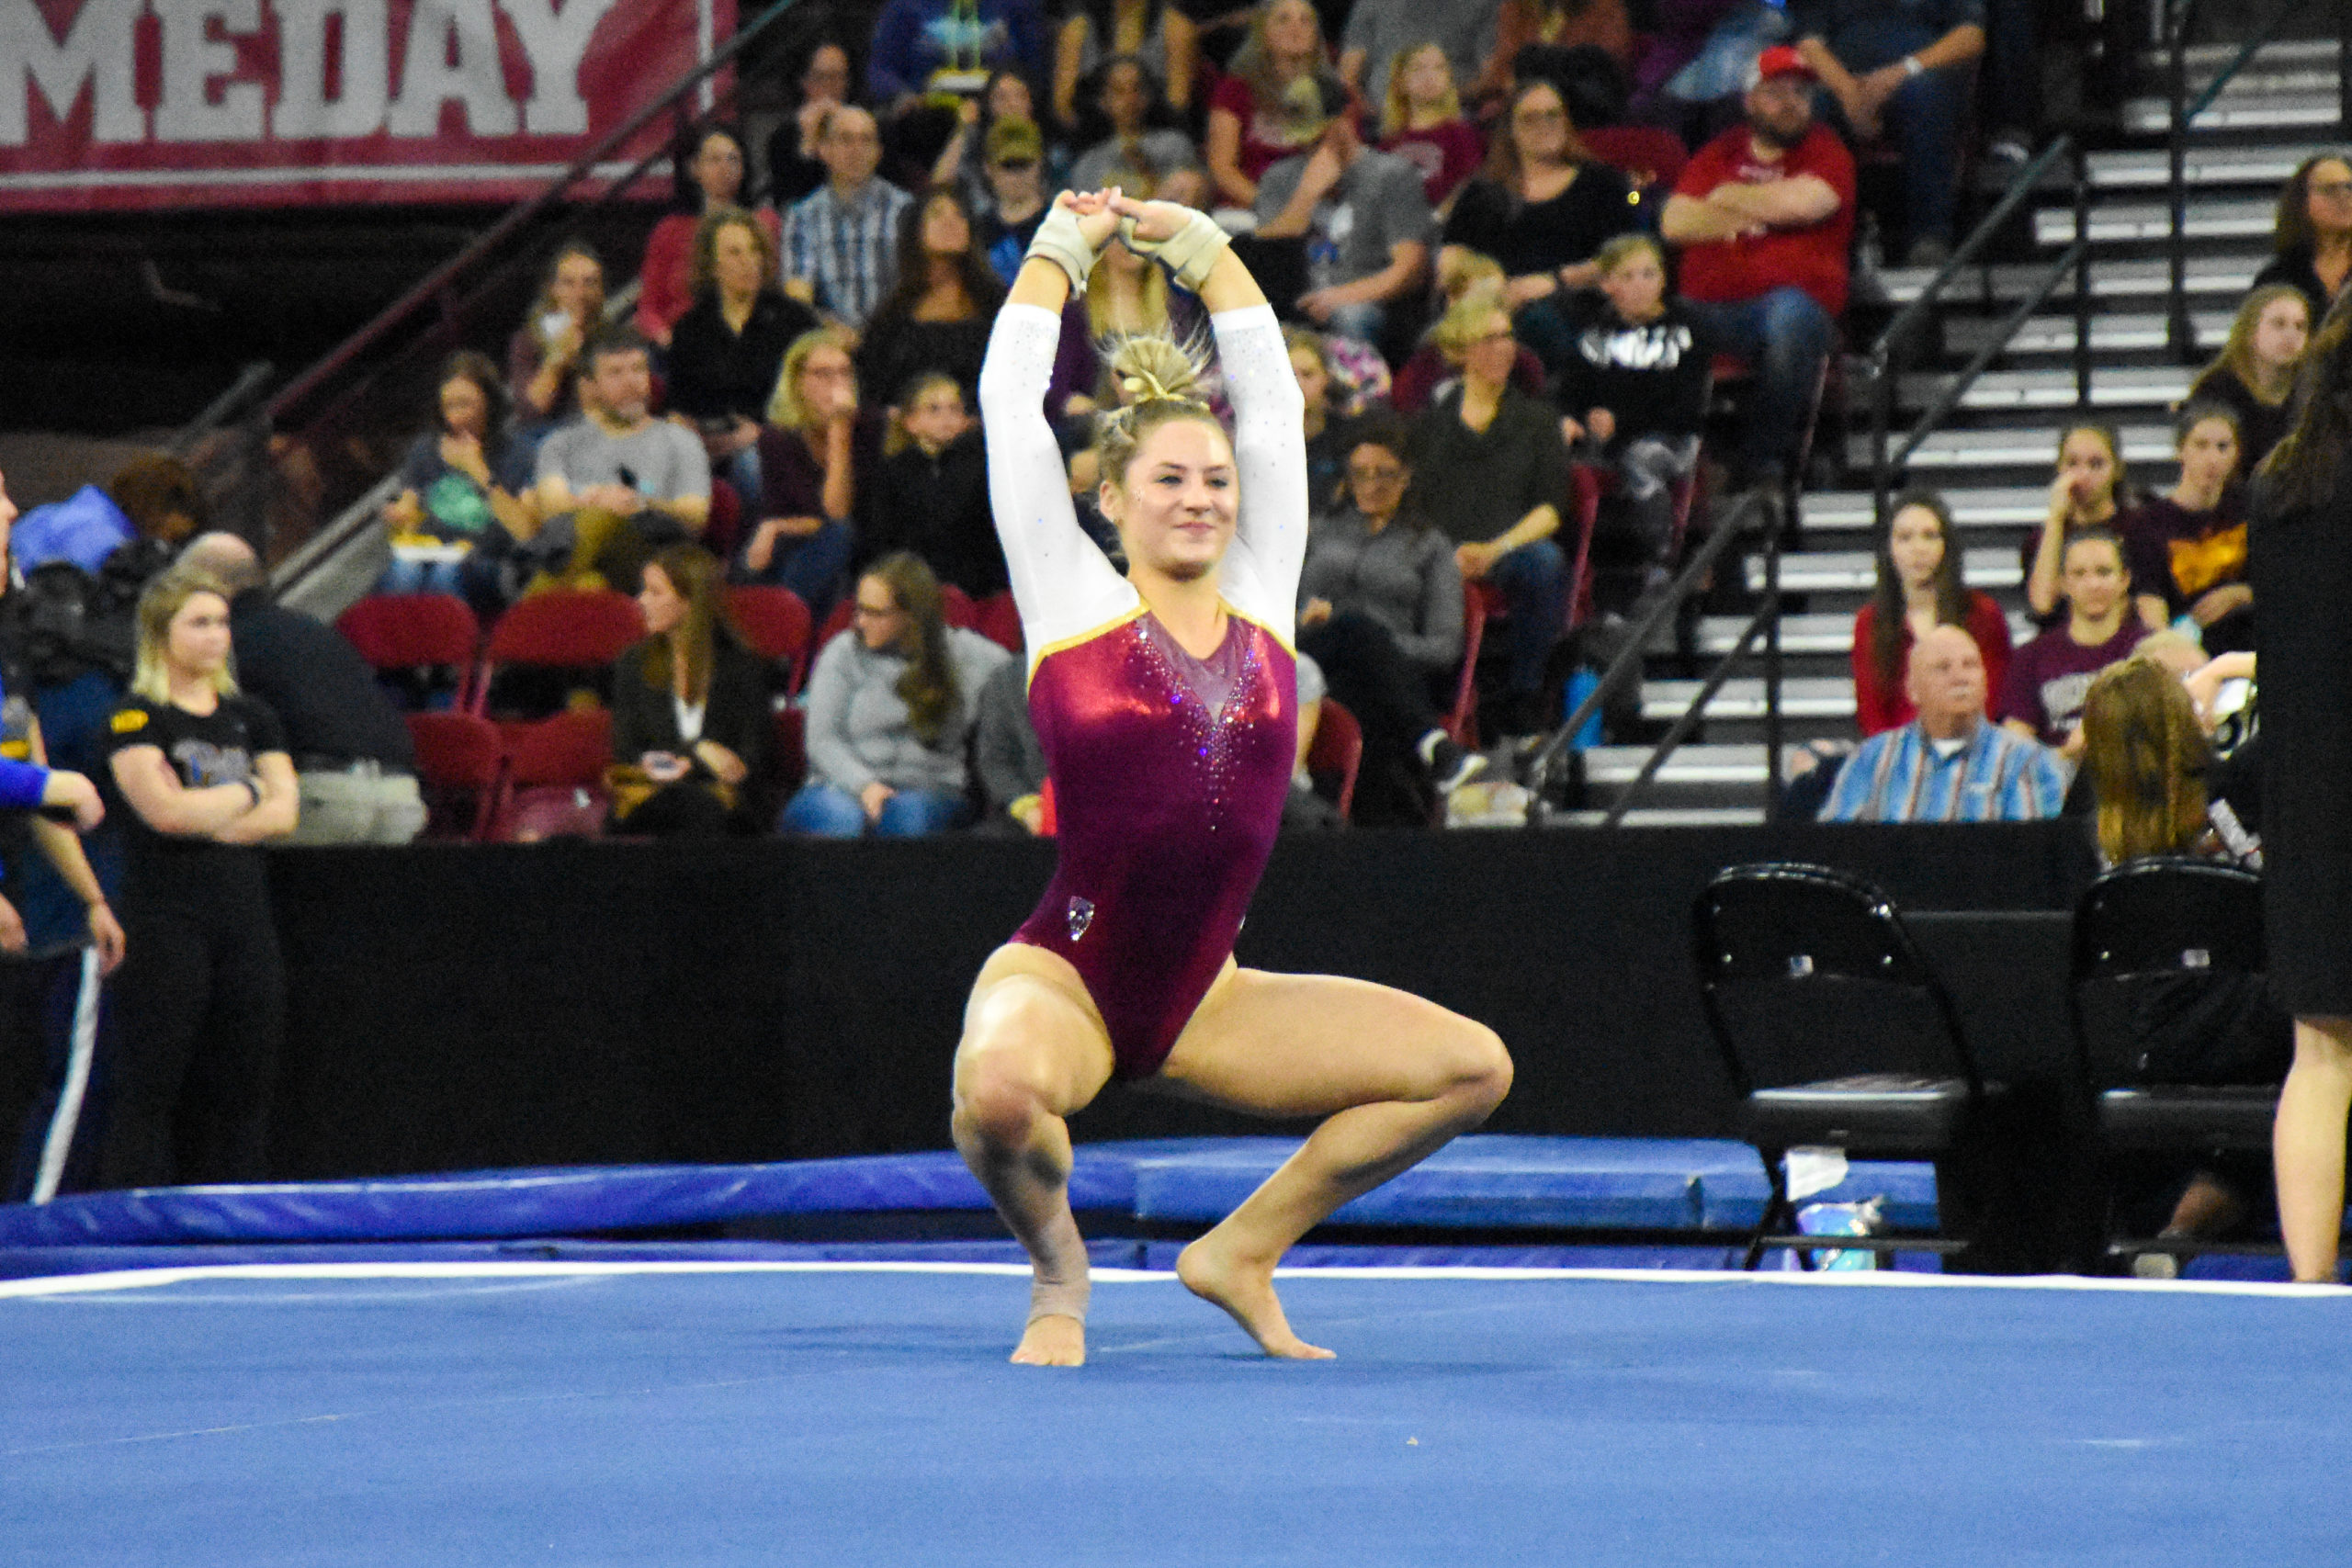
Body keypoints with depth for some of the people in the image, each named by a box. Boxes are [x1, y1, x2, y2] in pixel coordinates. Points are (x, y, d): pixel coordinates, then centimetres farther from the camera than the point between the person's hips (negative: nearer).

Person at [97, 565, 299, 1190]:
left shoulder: (250, 717, 15)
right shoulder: (136, 718, -2)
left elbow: (284, 812, 4)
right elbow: (164, 811, -15)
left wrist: (205, 816, -9)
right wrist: (247, 793, -2)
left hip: (244, 915, 6)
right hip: (166, 921, -6)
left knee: (245, 1084, 3)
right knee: (150, 1088, -7)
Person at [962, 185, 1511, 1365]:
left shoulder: (1262, 600, 9)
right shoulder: (1073, 603, -1)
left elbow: (1269, 391, 13)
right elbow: (1010, 400, 1)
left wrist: (1194, 242, 18)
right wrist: (1063, 248, 14)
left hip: (1201, 1000, 5)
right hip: (1063, 979, -5)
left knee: (1471, 1067, -7)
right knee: (1000, 1087, -40)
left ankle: (1242, 1249, 10)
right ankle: (1054, 1265, -3)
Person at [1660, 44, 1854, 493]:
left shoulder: (1826, 153, 10)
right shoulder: (1720, 154, 20)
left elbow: (1801, 202, -11)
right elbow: (1674, 223, 6)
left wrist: (1729, 198, 4)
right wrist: (1752, 217, -1)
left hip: (1797, 300, -3)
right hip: (1709, 310, 3)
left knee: (1789, 312, -40)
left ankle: (1763, 457, -28)